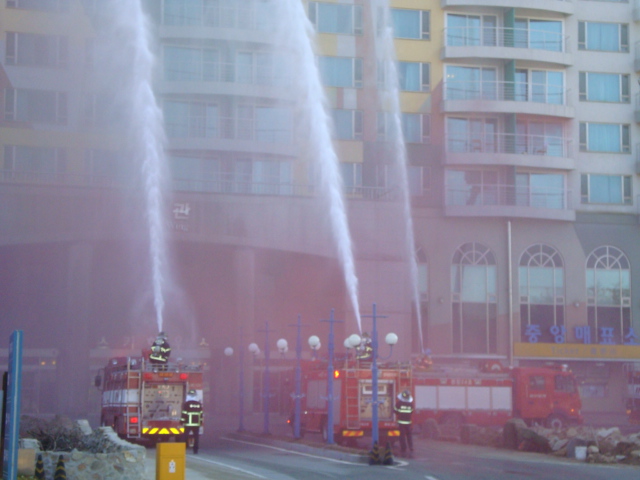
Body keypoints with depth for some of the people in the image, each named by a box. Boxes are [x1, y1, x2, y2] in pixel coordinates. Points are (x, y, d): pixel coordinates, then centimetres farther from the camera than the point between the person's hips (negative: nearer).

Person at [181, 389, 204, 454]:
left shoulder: (186, 404, -8)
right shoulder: (199, 404, 6)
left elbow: (184, 413, -10)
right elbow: (201, 414, 11)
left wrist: (182, 421, -3)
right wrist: (201, 422, 20)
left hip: (188, 424, -3)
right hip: (196, 424, 3)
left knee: (186, 436, 6)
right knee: (196, 437, 5)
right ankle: (195, 450, 2)